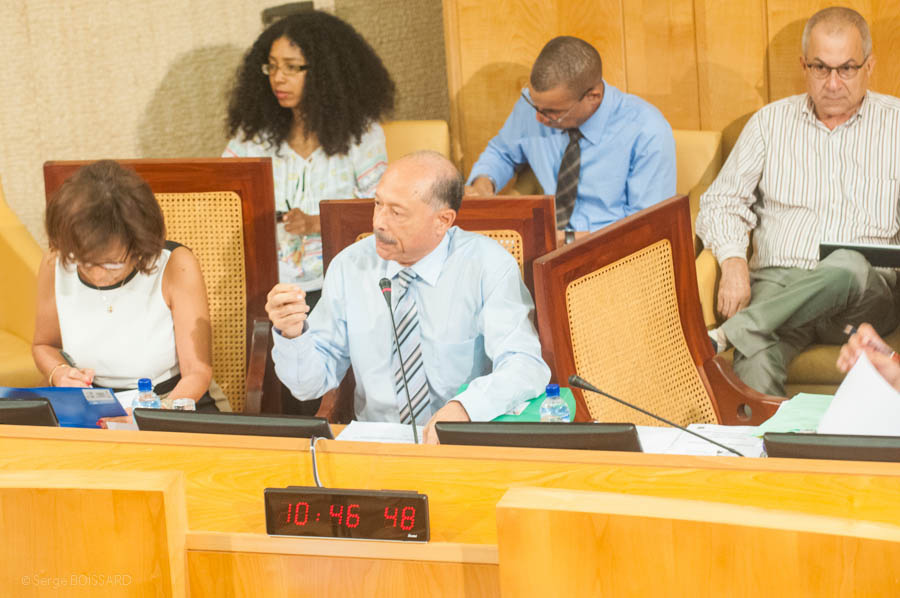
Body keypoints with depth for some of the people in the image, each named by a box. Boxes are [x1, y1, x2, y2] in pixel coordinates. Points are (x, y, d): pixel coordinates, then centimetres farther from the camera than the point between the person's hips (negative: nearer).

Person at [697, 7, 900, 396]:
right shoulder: (771, 122, 17)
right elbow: (722, 202, 13)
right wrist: (734, 261, -8)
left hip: (866, 292, 0)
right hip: (777, 281, 0)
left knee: (847, 267, -39)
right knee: (755, 366, -35)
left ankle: (724, 336, -36)